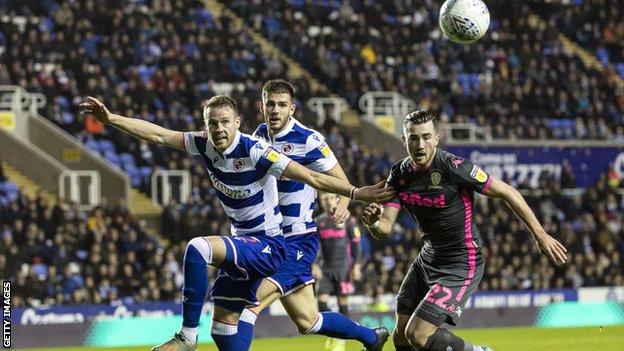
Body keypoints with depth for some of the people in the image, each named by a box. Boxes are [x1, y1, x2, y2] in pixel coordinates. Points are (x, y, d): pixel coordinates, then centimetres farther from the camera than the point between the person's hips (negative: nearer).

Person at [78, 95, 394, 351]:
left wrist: (355, 193, -30)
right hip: (242, 244, 8)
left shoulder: (255, 152, -21)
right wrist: (110, 118, 1)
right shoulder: (205, 145, -1)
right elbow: (157, 134, 5)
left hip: (269, 246, -8)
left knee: (198, 248, -29)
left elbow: (311, 177, -23)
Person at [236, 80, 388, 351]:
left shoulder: (308, 140, -14)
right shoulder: (260, 135, 6)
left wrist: (342, 205, -30)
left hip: (298, 242, -7)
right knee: (308, 322, 14)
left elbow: (341, 182, -10)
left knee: (248, 305, -19)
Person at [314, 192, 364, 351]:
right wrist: (315, 264, -3)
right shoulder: (319, 221, 9)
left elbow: (356, 243, 0)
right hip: (326, 268, 3)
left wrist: (356, 266, -7)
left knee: (343, 302, -3)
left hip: (343, 267, -3)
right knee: (322, 300, -9)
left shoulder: (347, 219, 0)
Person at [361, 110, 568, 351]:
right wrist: (373, 223, -31)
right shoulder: (400, 174, -3)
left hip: (461, 265, -7)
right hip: (429, 257, 7)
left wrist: (540, 235, -13)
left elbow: (507, 193, -15)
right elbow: (385, 229, -6)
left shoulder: (453, 167, -23)